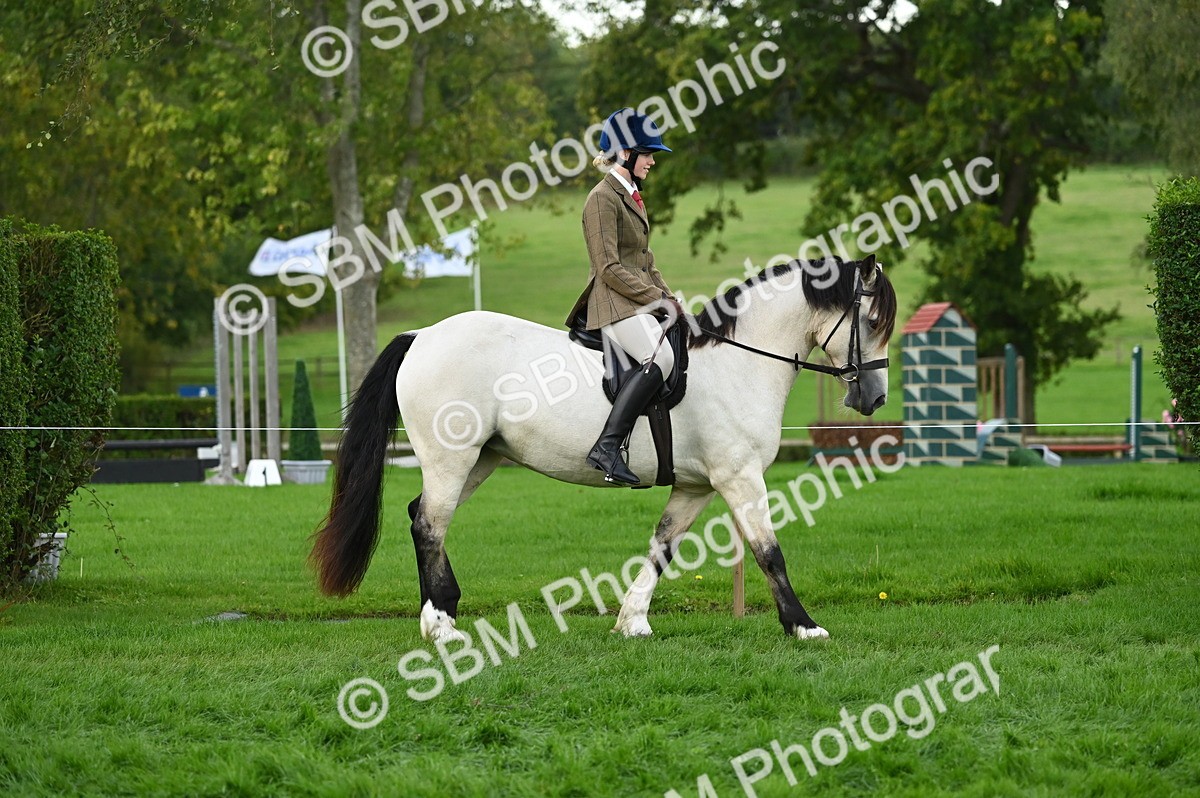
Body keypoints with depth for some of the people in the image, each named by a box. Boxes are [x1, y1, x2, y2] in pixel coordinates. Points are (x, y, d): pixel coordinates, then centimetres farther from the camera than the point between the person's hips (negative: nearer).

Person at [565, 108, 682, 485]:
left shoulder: (633, 198, 21)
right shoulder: (603, 198, -10)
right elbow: (609, 269, -16)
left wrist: (668, 299, 11)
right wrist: (658, 297, -16)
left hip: (640, 302, 11)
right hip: (614, 303, -11)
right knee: (659, 358, -31)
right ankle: (607, 447, -37)